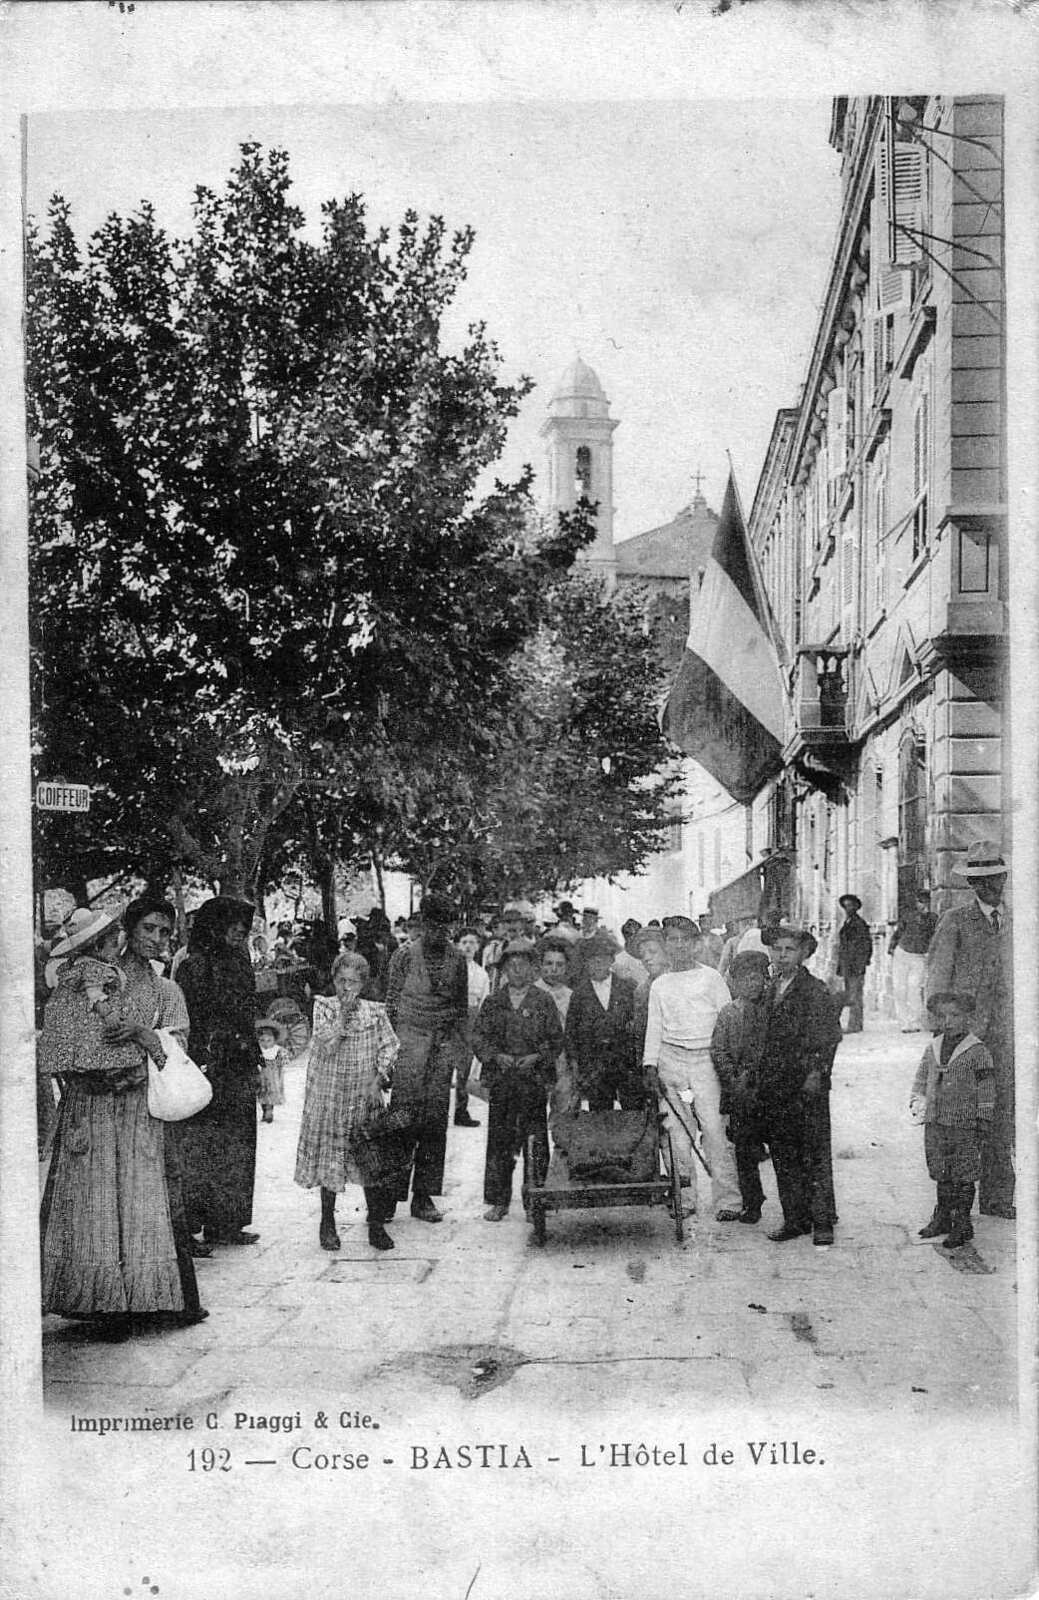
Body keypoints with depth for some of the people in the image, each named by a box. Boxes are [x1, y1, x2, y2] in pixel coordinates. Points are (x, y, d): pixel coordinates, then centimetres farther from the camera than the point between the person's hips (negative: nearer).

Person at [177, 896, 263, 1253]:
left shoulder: (238, 963, 14)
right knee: (201, 1147, -5)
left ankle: (228, 1223, 19)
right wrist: (198, 1066, -19)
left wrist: (254, 1063, 18)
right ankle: (189, 1227, 1)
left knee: (237, 1147, 11)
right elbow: (187, 1023, -15)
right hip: (208, 1069, -8)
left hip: (238, 1072, 8)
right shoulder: (195, 966, -11)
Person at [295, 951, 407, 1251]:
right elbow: (327, 1045, -17)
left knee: (372, 1161, 1)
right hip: (329, 1095, -1)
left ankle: (376, 1224, 11)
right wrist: (344, 1013, -21)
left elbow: (389, 1047, 0)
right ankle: (327, 1223, 19)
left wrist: (379, 1078, -12)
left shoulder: (375, 1012, 1)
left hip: (365, 1096, 1)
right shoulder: (323, 1008, -4)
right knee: (329, 1157, 6)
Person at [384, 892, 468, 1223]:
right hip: (409, 1043, -3)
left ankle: (424, 1196, 9)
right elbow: (391, 1003, 2)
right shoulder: (404, 956, 0)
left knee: (435, 1121, 3)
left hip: (443, 1046, 3)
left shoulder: (456, 959, 8)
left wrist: (461, 1044, 8)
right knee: (405, 1117, -7)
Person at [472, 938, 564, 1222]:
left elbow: (556, 1039, 5)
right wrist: (496, 1056, -9)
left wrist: (536, 1057, -11)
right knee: (499, 1141, 2)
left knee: (536, 1141, -2)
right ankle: (498, 1201, 11)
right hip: (501, 1081, 1)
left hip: (534, 1079, -1)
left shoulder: (543, 1002, 6)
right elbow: (478, 1036, 7)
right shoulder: (492, 1002, 10)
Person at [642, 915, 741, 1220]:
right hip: (670, 1057, 3)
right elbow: (654, 1028, 14)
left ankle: (728, 1200, -7)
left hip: (705, 1058, -3)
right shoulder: (659, 985, 14)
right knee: (675, 1129, -1)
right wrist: (650, 1064, 2)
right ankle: (682, 1198, 5)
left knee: (714, 1127, -10)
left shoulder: (710, 978, 6)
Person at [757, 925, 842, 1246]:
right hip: (774, 1085, 7)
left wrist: (817, 1072, -17)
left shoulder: (816, 990, -6)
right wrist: (761, 1078, 12)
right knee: (783, 1157, 8)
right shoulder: (772, 990, 15)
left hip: (807, 1086, -7)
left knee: (815, 1156, -2)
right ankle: (794, 1220, 16)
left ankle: (822, 1222, 4)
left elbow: (830, 1036, -10)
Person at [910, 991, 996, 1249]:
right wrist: (918, 1105, 10)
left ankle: (962, 1225, 8)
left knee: (964, 1176, 0)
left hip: (964, 1125, -5)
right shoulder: (932, 1049, 9)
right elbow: (920, 1080, 21)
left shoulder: (977, 1051, -6)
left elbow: (987, 1090, -4)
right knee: (941, 1173, 12)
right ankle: (942, 1218, 24)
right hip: (935, 1124, 5)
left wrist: (982, 1124, -6)